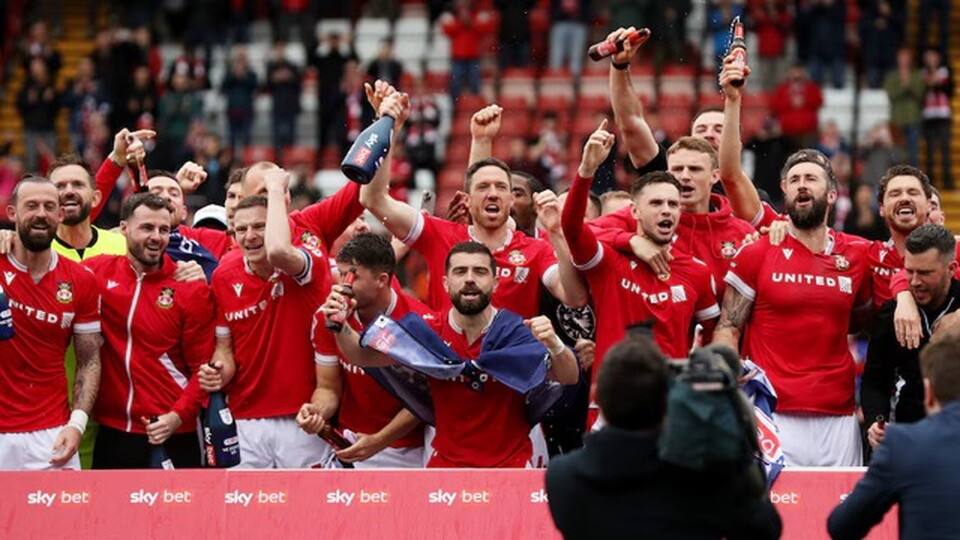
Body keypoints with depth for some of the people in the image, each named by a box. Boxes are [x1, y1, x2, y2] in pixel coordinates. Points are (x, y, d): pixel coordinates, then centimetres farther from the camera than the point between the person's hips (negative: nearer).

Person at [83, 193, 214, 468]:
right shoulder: (97, 272, 2)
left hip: (171, 435, -2)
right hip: (112, 432, 3)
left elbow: (202, 368, -3)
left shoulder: (191, 288, -4)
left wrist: (178, 416, -15)